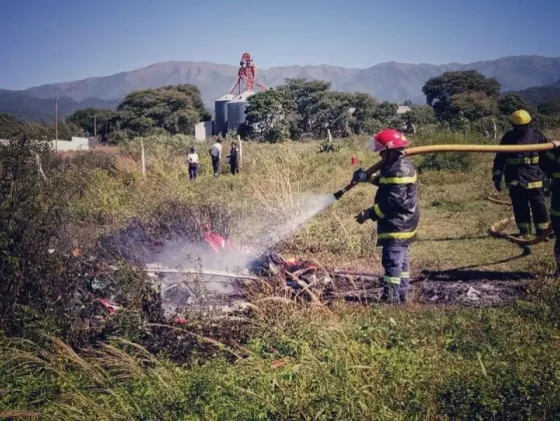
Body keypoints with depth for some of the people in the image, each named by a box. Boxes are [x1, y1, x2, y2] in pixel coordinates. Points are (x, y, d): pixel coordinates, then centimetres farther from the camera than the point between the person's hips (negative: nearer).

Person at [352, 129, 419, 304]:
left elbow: (393, 201, -25)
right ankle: (401, 294, 26)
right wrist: (367, 177, 13)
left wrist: (369, 214, -21)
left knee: (392, 260, -8)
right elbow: (384, 181, 26)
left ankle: (390, 296, -6)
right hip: (402, 223, 11)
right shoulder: (401, 165, 12)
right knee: (401, 260, 17)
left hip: (396, 225, -11)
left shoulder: (399, 170, -21)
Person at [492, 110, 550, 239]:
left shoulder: (537, 136, 0)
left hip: (534, 178, -1)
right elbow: (500, 159, 4)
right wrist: (497, 176, 1)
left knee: (538, 206, 0)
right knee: (519, 206, 6)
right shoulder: (508, 137, 1)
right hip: (515, 179, 1)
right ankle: (524, 231, 18)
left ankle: (543, 231, 10)